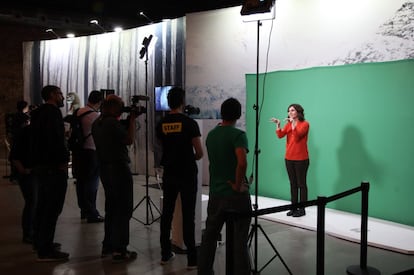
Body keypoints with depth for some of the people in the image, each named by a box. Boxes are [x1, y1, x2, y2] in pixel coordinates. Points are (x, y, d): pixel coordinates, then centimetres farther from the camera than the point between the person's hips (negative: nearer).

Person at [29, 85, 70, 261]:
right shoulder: (52, 111, -12)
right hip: (53, 166, -11)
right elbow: (56, 139, -22)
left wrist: (35, 162, 20)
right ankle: (45, 250, -9)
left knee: (42, 205, 19)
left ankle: (40, 241, 29)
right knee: (53, 207, -9)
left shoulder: (37, 113, 18)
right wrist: (63, 161, -16)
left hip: (39, 165, 11)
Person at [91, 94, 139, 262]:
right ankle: (119, 250, 0)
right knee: (123, 210, -2)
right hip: (119, 168, -9)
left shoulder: (97, 123, 11)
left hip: (104, 169, 9)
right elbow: (130, 140, -15)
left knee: (111, 208, 19)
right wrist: (132, 120, -6)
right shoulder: (113, 123, -18)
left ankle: (107, 246, 26)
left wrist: (128, 121, 10)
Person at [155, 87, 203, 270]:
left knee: (167, 213, 11)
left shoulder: (161, 124, 2)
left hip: (169, 174, 4)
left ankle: (165, 254, 20)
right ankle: (192, 258, 3)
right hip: (187, 175, -4)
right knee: (188, 216, -1)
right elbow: (199, 153, -9)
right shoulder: (190, 123, -11)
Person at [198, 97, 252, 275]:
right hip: (236, 195, -6)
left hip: (215, 193, 6)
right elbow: (242, 162, -28)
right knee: (239, 240, 1)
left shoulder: (211, 135, 7)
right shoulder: (238, 135, -13)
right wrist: (238, 185, -18)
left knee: (209, 236, 18)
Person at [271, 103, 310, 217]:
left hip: (301, 159, -5)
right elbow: (280, 135, -5)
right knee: (293, 184, 11)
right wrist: (278, 125, -19)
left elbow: (297, 135, -21)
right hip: (289, 158, 5)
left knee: (301, 184, 1)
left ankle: (302, 209, 7)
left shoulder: (305, 124, -6)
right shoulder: (288, 124, 9)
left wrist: (293, 123, -27)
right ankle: (293, 207, 19)